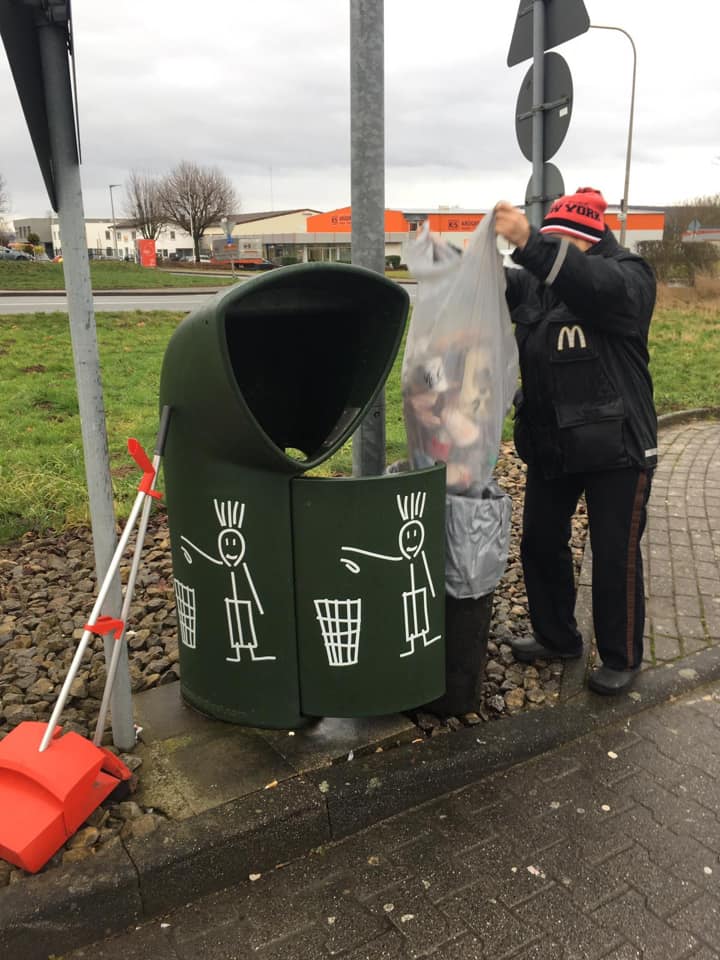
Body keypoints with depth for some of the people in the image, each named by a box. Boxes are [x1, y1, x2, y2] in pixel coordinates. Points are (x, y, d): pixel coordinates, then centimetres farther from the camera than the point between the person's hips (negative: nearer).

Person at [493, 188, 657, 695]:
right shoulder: (535, 282, 9)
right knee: (541, 544, 14)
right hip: (551, 444, 6)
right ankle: (557, 637, 34)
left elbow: (595, 285, -33)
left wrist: (530, 243, -45)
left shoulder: (628, 275, -11)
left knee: (616, 557, 3)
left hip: (616, 445, -6)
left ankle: (622, 659, 22)